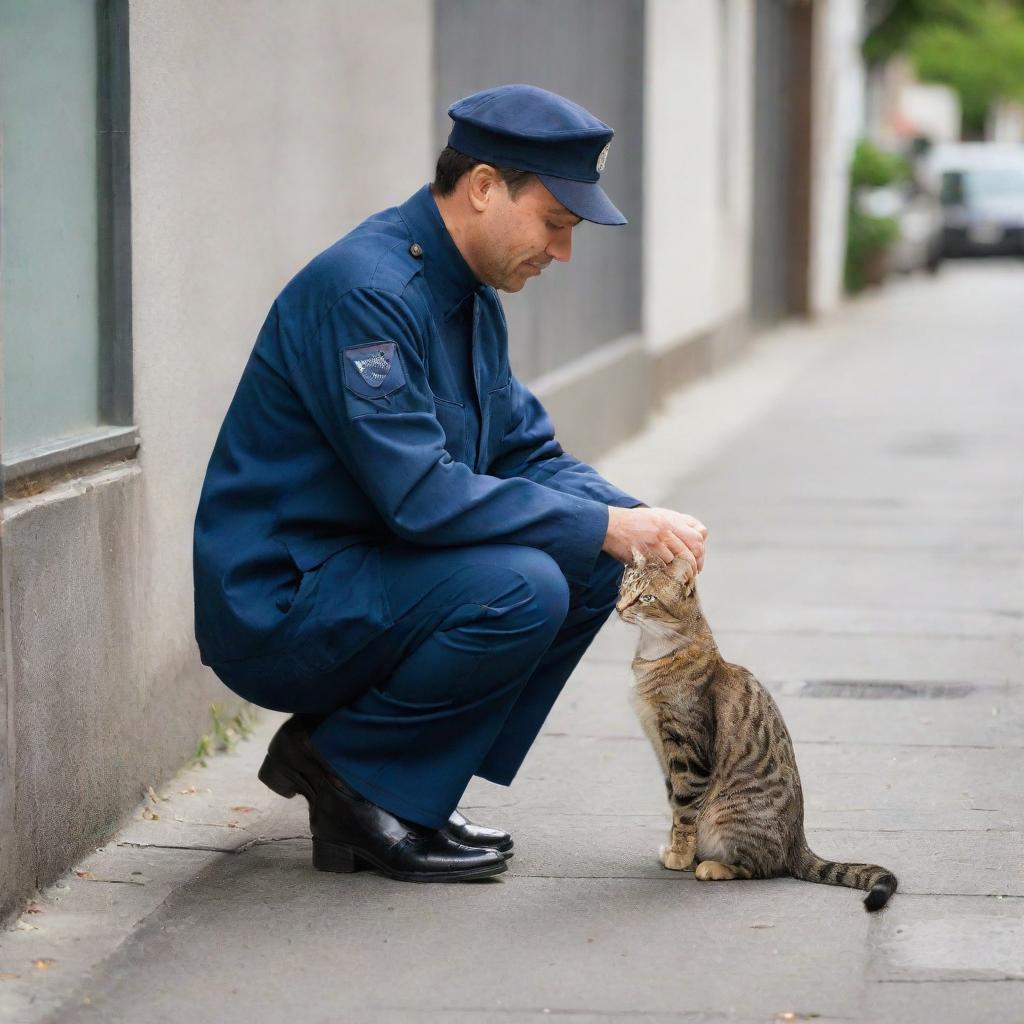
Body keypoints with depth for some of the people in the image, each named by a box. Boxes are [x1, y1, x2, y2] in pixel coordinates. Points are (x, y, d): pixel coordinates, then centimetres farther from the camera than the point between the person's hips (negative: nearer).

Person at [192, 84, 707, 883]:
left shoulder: (471, 295, 9)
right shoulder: (363, 289, -22)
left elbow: (530, 453, 13)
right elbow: (419, 495, -27)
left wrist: (637, 519, -6)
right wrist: (605, 524, -22)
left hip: (358, 580, 10)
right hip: (276, 609, -10)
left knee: (593, 562, 1)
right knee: (521, 588, -28)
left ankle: (410, 790, 4)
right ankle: (345, 770, -7)